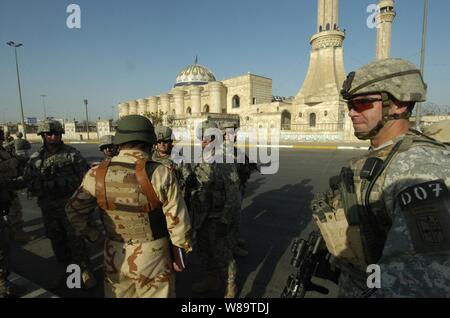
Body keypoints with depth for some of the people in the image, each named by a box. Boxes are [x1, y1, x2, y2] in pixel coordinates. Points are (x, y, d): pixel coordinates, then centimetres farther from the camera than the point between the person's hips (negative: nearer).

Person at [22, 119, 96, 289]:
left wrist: (60, 183, -16)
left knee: (76, 239, 0)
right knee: (57, 241, 15)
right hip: (48, 208, 4)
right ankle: (67, 269, 34)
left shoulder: (72, 153, -5)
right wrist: (49, 185, -16)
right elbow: (29, 182, 0)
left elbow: (85, 175, -8)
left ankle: (85, 271, 16)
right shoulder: (35, 158, 5)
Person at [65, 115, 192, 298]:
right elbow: (178, 221, -15)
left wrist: (92, 235, 15)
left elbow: (74, 210, 4)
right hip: (152, 257, -3)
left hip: (115, 257, 3)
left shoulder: (97, 174, -10)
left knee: (117, 294, 25)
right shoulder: (160, 173, -21)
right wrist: (179, 252, 0)